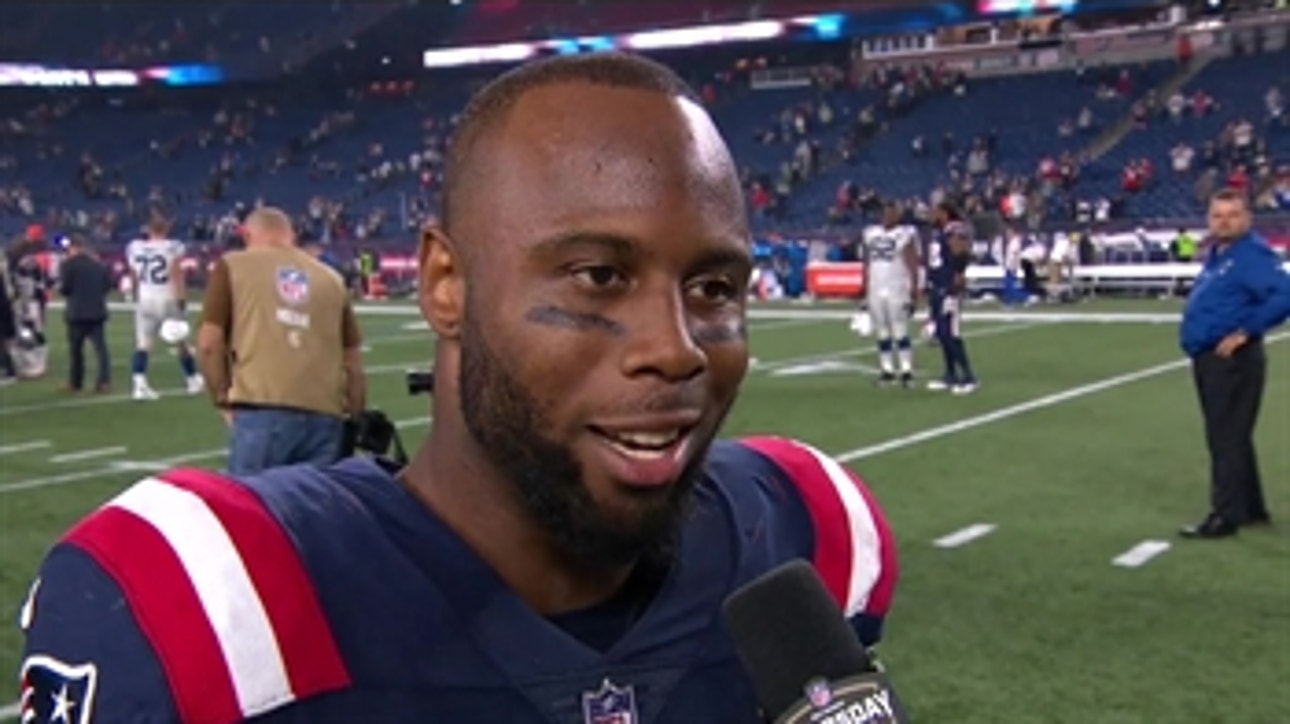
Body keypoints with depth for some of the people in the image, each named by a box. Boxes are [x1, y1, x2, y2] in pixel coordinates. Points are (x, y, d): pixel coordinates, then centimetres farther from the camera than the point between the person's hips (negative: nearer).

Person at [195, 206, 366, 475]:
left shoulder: (233, 265, 12)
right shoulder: (331, 278, 21)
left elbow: (209, 344, 4)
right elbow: (353, 364, 19)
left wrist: (224, 401, 14)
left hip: (262, 410, -3)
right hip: (325, 414, 4)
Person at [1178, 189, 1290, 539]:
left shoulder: (1253, 254, -14)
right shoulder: (1216, 254, 14)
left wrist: (1245, 331, -22)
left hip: (1232, 361, -10)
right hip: (1208, 359, 10)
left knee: (1227, 439, -6)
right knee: (1231, 437, 18)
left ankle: (1226, 516, 0)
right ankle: (1250, 507, 29)